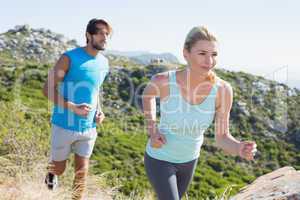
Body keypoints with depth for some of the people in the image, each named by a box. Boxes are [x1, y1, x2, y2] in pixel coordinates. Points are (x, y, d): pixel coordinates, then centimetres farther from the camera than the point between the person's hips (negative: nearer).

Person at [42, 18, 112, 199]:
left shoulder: (104, 63, 3)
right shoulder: (69, 58, -14)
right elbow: (48, 89, -15)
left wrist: (99, 110, 2)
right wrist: (73, 107, -26)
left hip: (89, 128, 4)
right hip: (65, 126, -4)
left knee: (82, 171, 7)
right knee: (59, 168, 15)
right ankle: (52, 173, 49)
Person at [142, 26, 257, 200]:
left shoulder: (223, 89, -25)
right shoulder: (163, 81, -31)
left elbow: (223, 138, -18)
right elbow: (148, 94, -5)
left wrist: (240, 148, -41)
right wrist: (152, 129, -16)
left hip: (188, 158, 4)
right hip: (160, 158, -4)